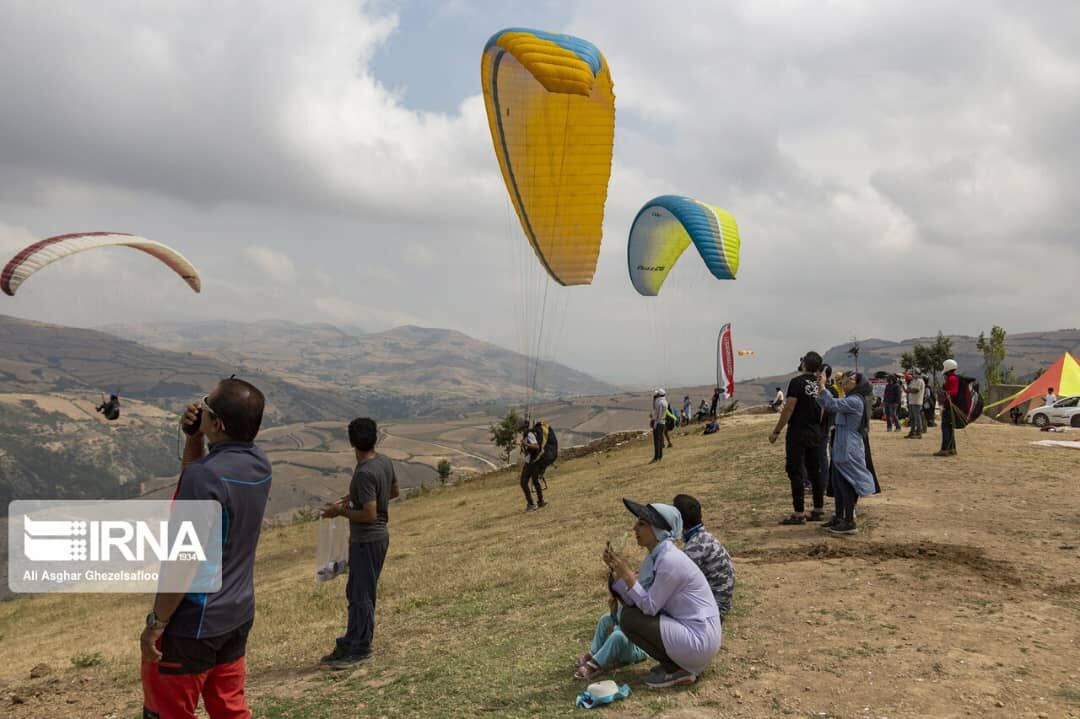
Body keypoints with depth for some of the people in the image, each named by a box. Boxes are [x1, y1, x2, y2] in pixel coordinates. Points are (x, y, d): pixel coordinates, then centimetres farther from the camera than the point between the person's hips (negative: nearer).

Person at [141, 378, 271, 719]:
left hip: (192, 624, -7)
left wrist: (157, 623, -14)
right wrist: (193, 437, 0)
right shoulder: (259, 464, -2)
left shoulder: (205, 475, -26)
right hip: (238, 615, 7)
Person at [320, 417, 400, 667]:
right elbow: (394, 491, 18)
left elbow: (369, 514, -26)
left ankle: (360, 649, 14)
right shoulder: (385, 462, 1)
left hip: (367, 541, -9)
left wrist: (340, 511, -12)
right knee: (355, 591, 19)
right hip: (377, 536, 9)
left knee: (361, 594, 3)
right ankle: (350, 642, 30)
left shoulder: (365, 473, -25)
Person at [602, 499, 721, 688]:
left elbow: (649, 606, -18)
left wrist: (626, 572, -16)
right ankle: (675, 662, 14)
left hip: (699, 640, -9)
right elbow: (633, 601, 4)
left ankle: (679, 670, -1)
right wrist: (616, 570, -4)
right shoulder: (654, 557, 6)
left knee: (629, 620, -12)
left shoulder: (670, 560, -22)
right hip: (687, 627, 9)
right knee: (630, 610, 10)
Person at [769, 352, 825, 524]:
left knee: (796, 471, -4)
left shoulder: (797, 382, -14)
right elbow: (823, 410, 14)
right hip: (816, 433, 8)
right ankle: (819, 510, 17)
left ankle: (799, 513, -5)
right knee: (815, 471, 13)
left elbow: (788, 409, -16)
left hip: (798, 433, -8)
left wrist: (776, 431, -10)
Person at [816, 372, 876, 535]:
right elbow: (826, 406, 16)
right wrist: (820, 387, 5)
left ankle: (849, 523, 2)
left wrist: (822, 386, -19)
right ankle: (839, 518, 24)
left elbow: (833, 404, -27)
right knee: (838, 484, 15)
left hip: (848, 450, -10)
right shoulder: (849, 400, 15)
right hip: (841, 449, 10)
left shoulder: (855, 401, -16)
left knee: (846, 485, -4)